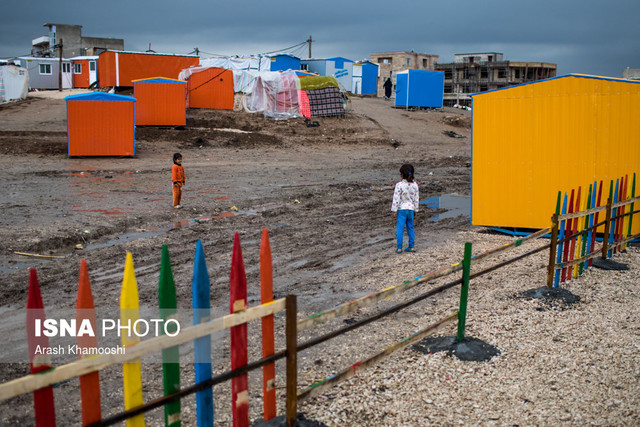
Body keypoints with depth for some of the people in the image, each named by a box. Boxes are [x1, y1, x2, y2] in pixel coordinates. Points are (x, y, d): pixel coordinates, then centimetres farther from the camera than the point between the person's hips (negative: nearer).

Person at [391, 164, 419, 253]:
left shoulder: (399, 185, -16)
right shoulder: (415, 184, -1)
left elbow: (396, 198, -13)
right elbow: (416, 199, 6)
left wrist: (394, 210, -5)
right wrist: (415, 209, 16)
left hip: (401, 209, -5)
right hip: (411, 209, 5)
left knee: (400, 229, 1)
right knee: (410, 228, 15)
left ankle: (399, 248, 3)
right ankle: (411, 247, 19)